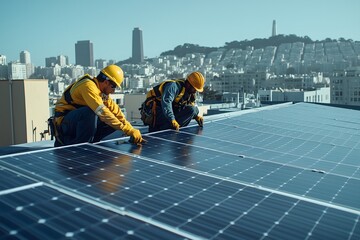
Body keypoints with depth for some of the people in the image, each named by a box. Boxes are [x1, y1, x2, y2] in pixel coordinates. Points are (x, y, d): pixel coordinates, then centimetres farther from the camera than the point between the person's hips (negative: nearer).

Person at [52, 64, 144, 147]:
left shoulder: (102, 92, 5)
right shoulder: (88, 85, -23)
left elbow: (116, 112, 4)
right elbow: (102, 111, -32)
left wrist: (132, 130, -8)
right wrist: (127, 130, -31)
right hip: (64, 122, -9)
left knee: (114, 121, -2)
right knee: (90, 112, -35)